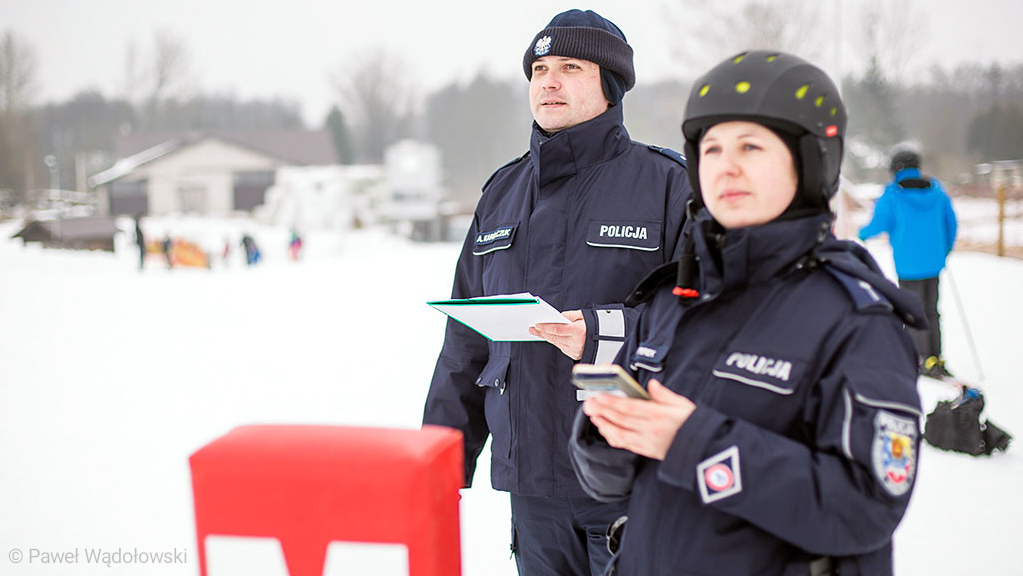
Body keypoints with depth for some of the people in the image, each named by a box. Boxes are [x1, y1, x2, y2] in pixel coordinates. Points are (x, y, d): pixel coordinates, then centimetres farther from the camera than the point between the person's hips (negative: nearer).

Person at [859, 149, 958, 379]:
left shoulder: (892, 195, -9)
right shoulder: (936, 190, 6)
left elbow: (879, 224, -11)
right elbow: (950, 222, 11)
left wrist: (863, 233, 10)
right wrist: (945, 250, 25)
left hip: (908, 264, -5)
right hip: (933, 262, 5)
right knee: (931, 312, 14)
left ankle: (928, 361, 1)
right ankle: (935, 358, 16)